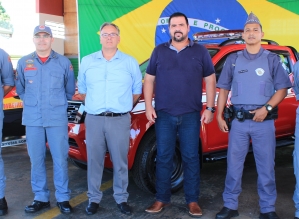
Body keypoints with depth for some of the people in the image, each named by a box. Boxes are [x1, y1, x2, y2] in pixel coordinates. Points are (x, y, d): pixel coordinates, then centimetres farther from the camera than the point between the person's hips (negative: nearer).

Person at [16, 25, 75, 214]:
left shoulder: (64, 62, 2)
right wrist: (31, 104, 14)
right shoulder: (24, 63, 7)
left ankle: (63, 198, 14)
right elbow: (20, 89, 18)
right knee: (36, 160, 7)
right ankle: (41, 198, 20)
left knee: (60, 159, 1)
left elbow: (70, 90, 12)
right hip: (32, 119, 2)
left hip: (57, 119, -2)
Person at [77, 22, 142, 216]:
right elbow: (82, 90, 17)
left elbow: (137, 91, 11)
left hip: (120, 120, -1)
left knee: (120, 162, 7)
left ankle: (122, 198, 21)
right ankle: (94, 199, 20)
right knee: (94, 161, 7)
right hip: (94, 120, 1)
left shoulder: (130, 63, 5)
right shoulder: (87, 62, 8)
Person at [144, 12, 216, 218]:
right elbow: (149, 79, 9)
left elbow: (210, 80, 5)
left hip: (191, 115, -1)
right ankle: (162, 199, 18)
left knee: (191, 158, 4)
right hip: (164, 115, 1)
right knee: (163, 158, 6)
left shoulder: (200, 52, 5)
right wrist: (148, 106, -1)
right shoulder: (159, 51, 8)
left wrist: (210, 108, -3)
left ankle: (193, 201, 16)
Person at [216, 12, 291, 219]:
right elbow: (224, 89, 10)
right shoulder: (233, 59, 9)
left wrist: (266, 108, -14)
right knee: (234, 164, 6)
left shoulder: (272, 59, 4)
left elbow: (282, 89, 0)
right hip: (239, 121, 2)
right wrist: (219, 115, 4)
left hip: (264, 122, -1)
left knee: (266, 166, 5)